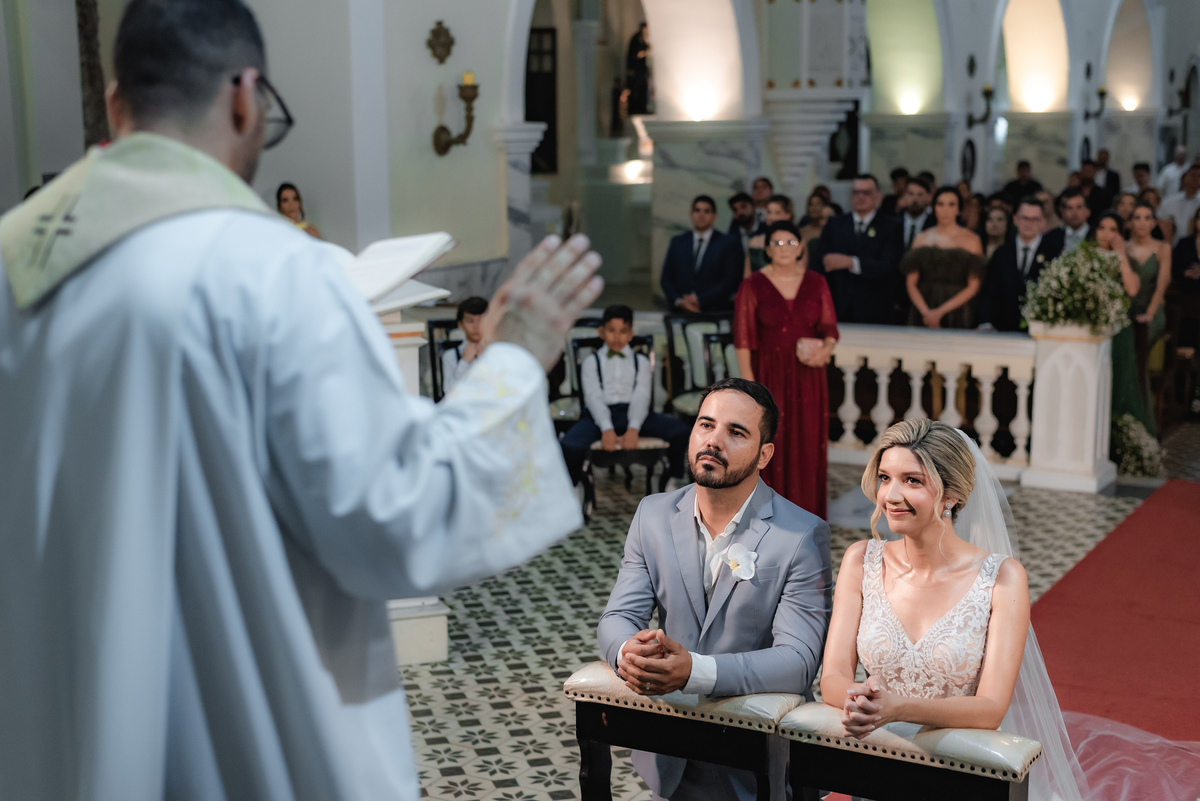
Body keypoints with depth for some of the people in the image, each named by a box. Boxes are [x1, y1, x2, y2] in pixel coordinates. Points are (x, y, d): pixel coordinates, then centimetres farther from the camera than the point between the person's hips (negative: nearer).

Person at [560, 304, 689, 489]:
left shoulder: (641, 362, 20)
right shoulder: (591, 362, 16)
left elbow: (641, 397, 2)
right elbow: (593, 397, -1)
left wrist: (633, 429, -19)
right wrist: (607, 429, -21)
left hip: (633, 412, 1)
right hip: (600, 414, -1)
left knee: (679, 431, -26)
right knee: (570, 446, -33)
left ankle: (674, 480, -4)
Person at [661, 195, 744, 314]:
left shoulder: (729, 243, 6)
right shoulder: (677, 242, 16)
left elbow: (730, 281, -2)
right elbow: (666, 278, 13)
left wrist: (700, 300, -9)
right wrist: (678, 301, -6)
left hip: (715, 312, -2)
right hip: (680, 312, 2)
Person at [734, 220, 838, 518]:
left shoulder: (816, 283, 6)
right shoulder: (753, 286, -2)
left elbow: (829, 327, 7)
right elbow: (743, 339, -5)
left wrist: (826, 348, -16)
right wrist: (749, 385, -12)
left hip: (807, 377, 3)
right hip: (768, 376, -2)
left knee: (807, 447, 4)